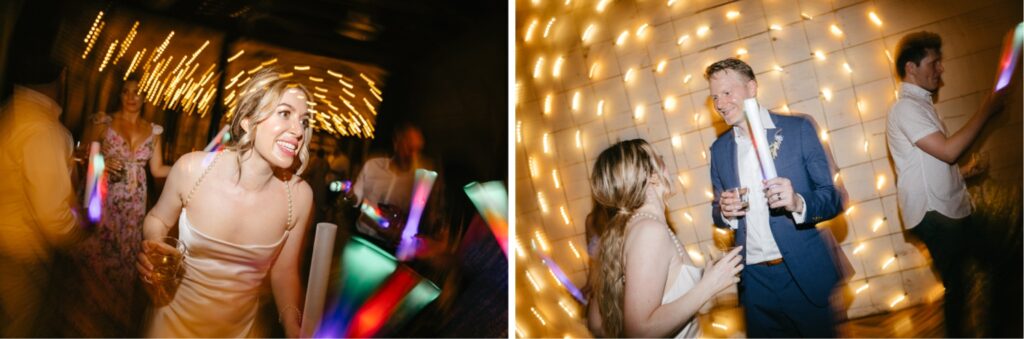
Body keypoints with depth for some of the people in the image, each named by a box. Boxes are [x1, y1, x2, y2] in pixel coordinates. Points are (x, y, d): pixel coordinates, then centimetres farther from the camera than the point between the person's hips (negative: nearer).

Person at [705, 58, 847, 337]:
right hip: (755, 280, 3)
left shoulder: (798, 128, -4)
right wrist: (724, 212, -9)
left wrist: (798, 203, -26)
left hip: (807, 274, -3)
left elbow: (835, 197, -5)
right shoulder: (719, 149, 7)